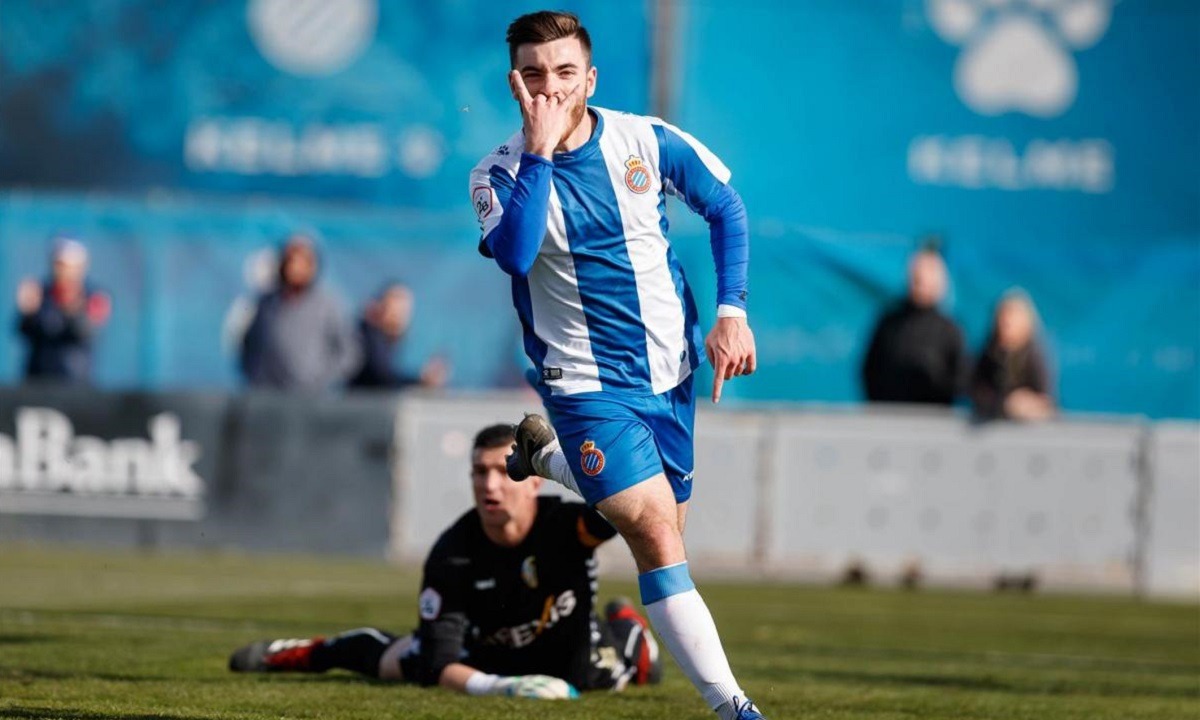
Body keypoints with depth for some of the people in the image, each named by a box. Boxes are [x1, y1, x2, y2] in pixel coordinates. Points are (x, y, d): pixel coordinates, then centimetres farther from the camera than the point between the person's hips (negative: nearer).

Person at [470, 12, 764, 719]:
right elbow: (514, 254, -31)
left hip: (671, 368, 4)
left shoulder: (649, 142, -6)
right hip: (588, 386, -4)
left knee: (662, 527, 18)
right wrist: (540, 149, -31)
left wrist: (732, 311, 0)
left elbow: (727, 208, 9)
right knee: (657, 534, -20)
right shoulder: (501, 174, -11)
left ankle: (545, 456, 44)